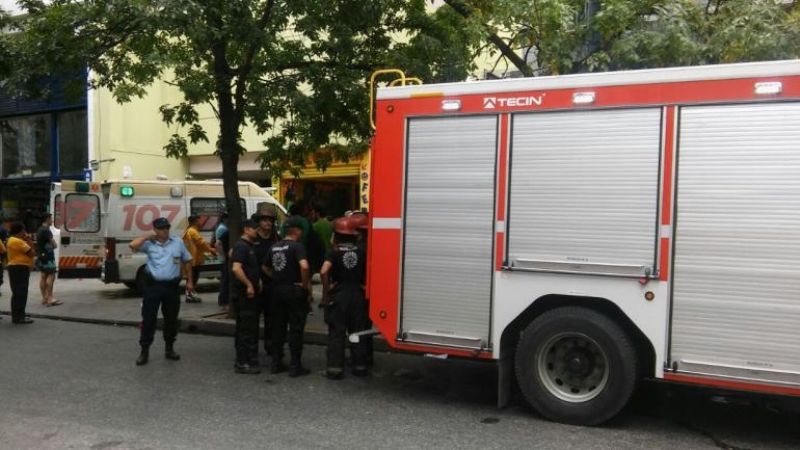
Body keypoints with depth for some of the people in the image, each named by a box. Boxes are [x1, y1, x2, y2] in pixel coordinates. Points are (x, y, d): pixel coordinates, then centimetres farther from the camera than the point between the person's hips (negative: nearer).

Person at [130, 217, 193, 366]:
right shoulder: (149, 244, -2)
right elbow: (133, 245, -19)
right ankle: (144, 351, 8)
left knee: (171, 319, 11)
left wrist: (189, 281, 11)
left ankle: (169, 348, 26)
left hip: (172, 286, 2)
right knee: (148, 318, 0)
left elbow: (187, 261, 12)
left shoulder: (178, 242, 4)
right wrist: (148, 236, -9)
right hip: (153, 286, -2)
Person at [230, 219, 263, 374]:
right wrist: (249, 285, -23)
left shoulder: (250, 246, 16)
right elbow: (236, 268, -27)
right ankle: (242, 363, -2)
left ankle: (250, 359, 23)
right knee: (246, 328, -7)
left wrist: (258, 281, 15)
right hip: (244, 294, -10)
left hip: (250, 293, 10)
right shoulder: (241, 246, -14)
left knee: (251, 327, 15)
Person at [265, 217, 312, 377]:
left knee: (278, 328, 13)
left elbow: (266, 268, 19)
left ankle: (276, 363, 19)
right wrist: (306, 285, -15)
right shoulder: (297, 246, -12)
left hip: (277, 290, 7)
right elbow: (304, 266, -27)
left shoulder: (274, 247, 10)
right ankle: (295, 366, 4)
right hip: (294, 290, -7)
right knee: (296, 329, 1)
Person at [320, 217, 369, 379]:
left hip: (339, 295, -3)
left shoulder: (334, 252, -7)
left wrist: (326, 292, -11)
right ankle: (360, 366, 18)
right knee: (358, 331, 12)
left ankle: (335, 367, 3)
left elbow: (324, 272, -21)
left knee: (336, 332, 4)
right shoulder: (361, 252, 2)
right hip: (358, 295, 3)